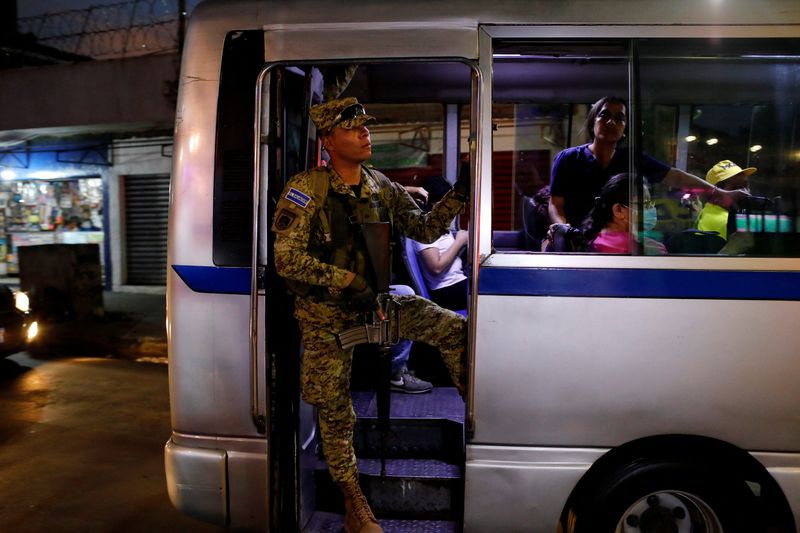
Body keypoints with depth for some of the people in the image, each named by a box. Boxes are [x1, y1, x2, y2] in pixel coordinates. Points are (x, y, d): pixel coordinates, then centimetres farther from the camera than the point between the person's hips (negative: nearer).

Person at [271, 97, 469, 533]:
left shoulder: (382, 187, 2)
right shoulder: (306, 189, -15)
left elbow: (425, 229, 6)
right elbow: (286, 258, -19)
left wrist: (458, 196, -7)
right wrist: (344, 280, -21)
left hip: (375, 300, 5)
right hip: (326, 315, -4)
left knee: (454, 329, -6)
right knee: (335, 410, 5)